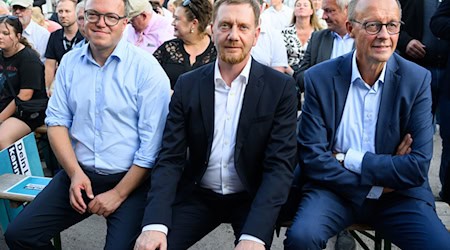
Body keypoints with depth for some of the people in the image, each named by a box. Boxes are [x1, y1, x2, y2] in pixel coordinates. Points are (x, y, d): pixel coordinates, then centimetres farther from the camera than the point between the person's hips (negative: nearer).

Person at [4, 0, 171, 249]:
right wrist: (75, 172, -8)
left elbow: (152, 144, -14)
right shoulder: (69, 62, 5)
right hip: (78, 173, 5)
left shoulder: (147, 69, -11)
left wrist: (119, 194, -12)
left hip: (130, 179, -4)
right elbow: (57, 120, 5)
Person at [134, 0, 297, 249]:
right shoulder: (187, 85, -2)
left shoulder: (280, 87, -8)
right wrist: (156, 223, -22)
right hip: (197, 196, 2)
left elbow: (280, 164, -13)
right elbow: (171, 158, -6)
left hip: (251, 199, -1)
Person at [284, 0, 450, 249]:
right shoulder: (320, 78, -6)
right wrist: (384, 171, -13)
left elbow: (418, 167, -9)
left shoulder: (417, 79, -3)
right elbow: (312, 158, -10)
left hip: (398, 195, 2)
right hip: (335, 189, -1)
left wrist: (347, 159, -12)